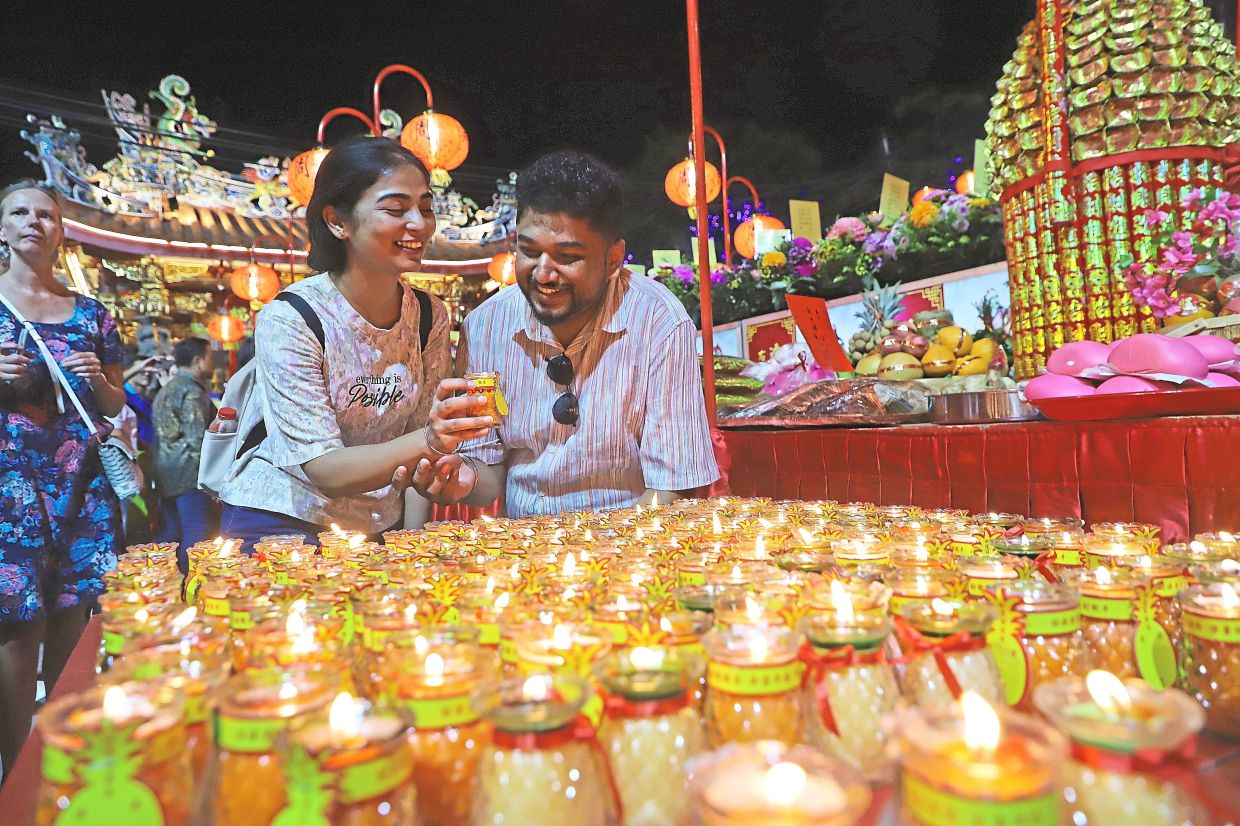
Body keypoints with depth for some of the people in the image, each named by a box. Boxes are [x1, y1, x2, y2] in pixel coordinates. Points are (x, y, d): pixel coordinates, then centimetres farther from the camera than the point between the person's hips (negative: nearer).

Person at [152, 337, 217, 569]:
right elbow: (198, 439, -18)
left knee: (170, 533, 15)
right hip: (189, 475, -10)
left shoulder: (166, 389, 18)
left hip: (166, 475, 10)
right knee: (196, 535, -5)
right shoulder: (191, 391, -13)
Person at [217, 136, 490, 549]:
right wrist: (428, 441, -36)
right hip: (278, 522, -4)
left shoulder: (430, 316, -2)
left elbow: (419, 452, 4)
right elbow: (323, 469, -21)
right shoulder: (288, 318, -16)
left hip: (378, 530, 4)